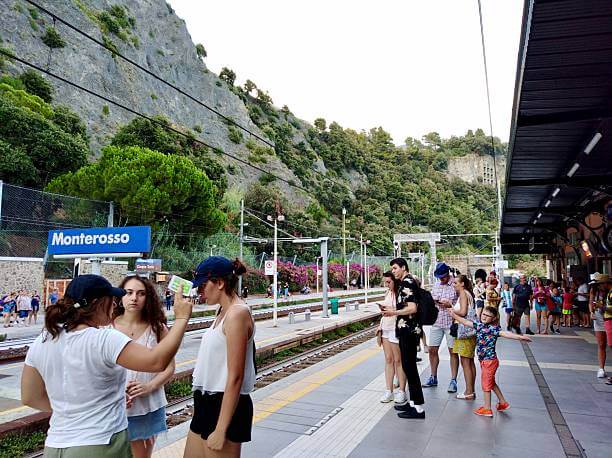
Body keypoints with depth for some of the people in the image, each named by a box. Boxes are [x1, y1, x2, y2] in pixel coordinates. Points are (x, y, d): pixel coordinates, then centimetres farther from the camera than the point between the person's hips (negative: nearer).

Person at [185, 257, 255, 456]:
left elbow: (235, 377, -21)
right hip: (208, 402, 9)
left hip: (226, 405, -9)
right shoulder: (223, 312, 11)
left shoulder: (237, 313, -19)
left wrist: (221, 429, -19)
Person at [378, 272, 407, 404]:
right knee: (388, 360, 10)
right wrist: (383, 309, 5)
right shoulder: (387, 293, 12)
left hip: (396, 329, -7)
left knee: (398, 361, 1)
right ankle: (389, 391, 16)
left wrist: (391, 310, -20)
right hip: (385, 328, 7)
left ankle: (402, 392, 13)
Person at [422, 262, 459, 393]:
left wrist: (450, 305, -20)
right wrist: (433, 302, -5)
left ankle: (453, 380, 15)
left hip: (451, 322, -5)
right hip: (436, 322, 5)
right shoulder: (435, 286, 11)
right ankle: (433, 378, 23)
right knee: (432, 350, 8)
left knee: (453, 352, 4)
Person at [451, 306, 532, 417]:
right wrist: (453, 314, 7)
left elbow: (505, 334, -27)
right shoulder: (479, 325, 4)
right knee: (491, 383, 21)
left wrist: (520, 337, -40)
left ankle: (487, 409, 15)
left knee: (486, 383, 3)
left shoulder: (493, 328, -16)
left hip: (489, 361, -7)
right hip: (484, 361, 7)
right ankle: (503, 403, 37)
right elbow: (465, 322, 9)